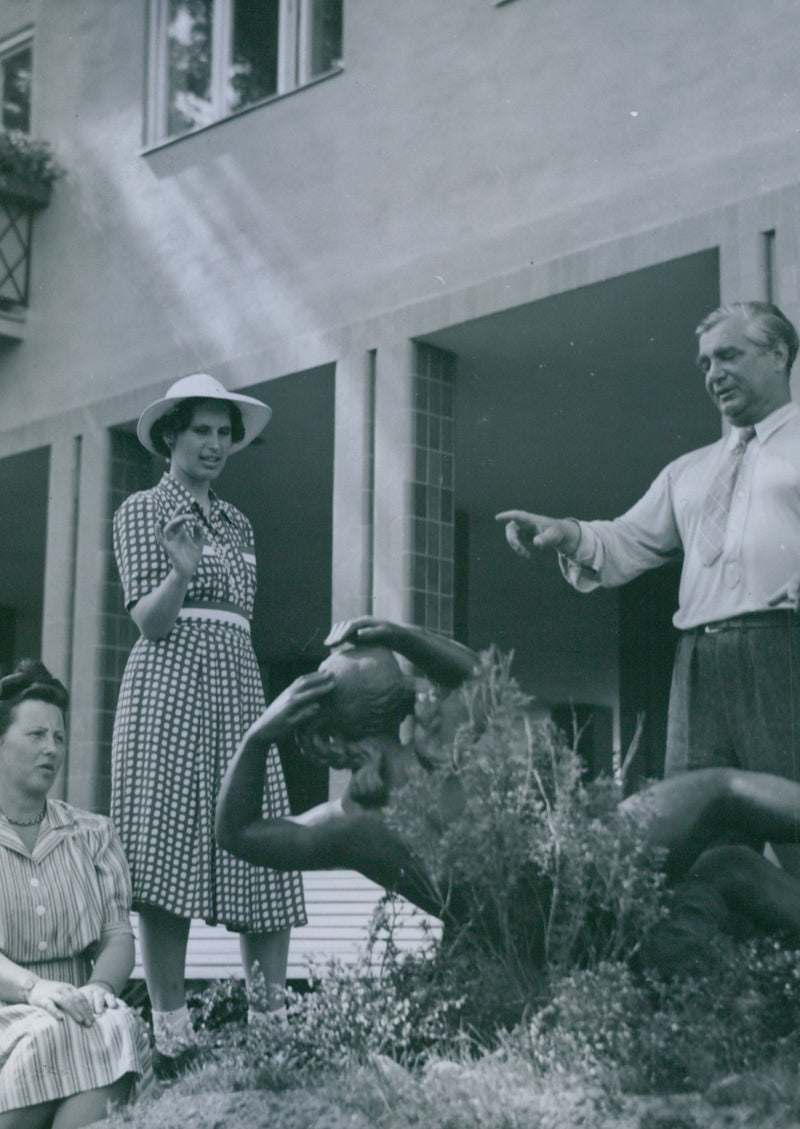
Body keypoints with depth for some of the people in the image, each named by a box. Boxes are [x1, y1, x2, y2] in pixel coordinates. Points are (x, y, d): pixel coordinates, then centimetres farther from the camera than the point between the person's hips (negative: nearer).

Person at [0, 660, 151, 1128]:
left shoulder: (93, 834, 18)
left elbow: (118, 935, 8)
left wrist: (101, 986, -15)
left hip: (76, 1008, 3)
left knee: (116, 1026, -32)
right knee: (50, 1034, -36)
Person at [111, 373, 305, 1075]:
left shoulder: (237, 523, 22)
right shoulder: (143, 511, 5)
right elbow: (149, 621, -5)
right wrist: (182, 571, -25)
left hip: (240, 692, 6)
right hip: (171, 686, -6)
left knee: (265, 856, -2)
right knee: (169, 859, -9)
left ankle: (272, 1021, 1)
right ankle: (171, 1033, -5)